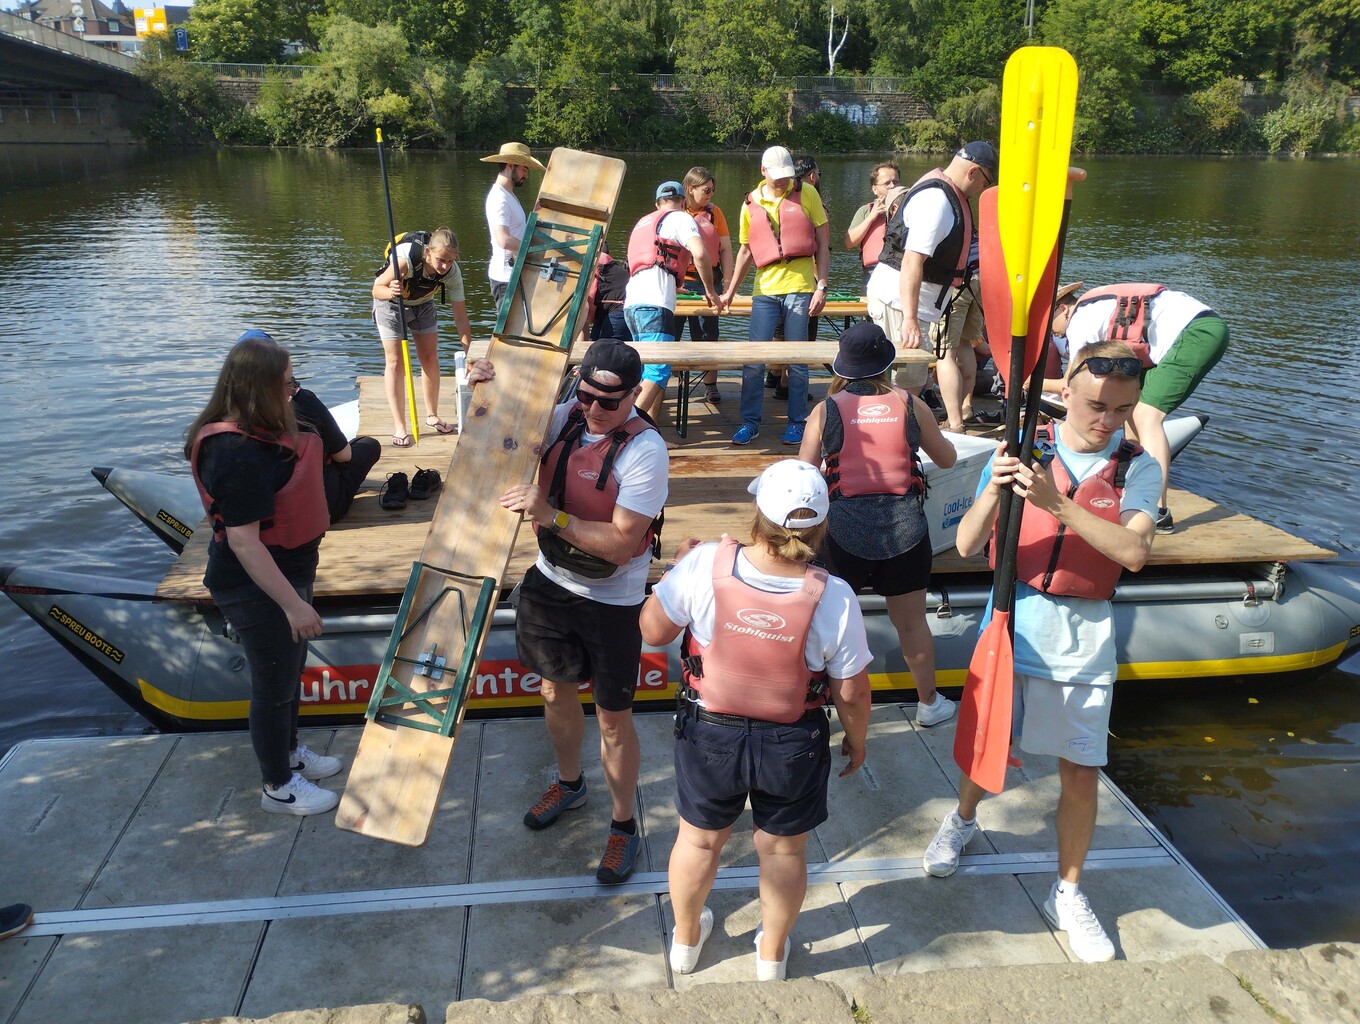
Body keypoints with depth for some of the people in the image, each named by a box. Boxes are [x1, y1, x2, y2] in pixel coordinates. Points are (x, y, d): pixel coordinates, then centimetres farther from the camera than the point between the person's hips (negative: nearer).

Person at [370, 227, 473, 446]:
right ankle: (399, 426, -1)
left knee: (430, 358, 4)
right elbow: (377, 289, -27)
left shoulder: (452, 272, -27)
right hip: (391, 303, -3)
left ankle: (432, 415, 24)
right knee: (396, 362, -6)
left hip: (422, 304, 4)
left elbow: (461, 317, -22)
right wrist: (391, 291, -51)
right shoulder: (406, 258, -39)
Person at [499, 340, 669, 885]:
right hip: (551, 580, 6)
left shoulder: (645, 449, -23)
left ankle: (624, 825, 29)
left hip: (611, 600, -5)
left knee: (613, 719, 7)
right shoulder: (563, 416, -6)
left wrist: (550, 515, -34)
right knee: (556, 691, 23)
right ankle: (569, 783, 50)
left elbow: (622, 544, -28)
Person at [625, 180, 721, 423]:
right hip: (654, 304, -8)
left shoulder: (643, 222, 31)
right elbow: (700, 254, -11)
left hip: (631, 303, 8)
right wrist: (710, 291, 1)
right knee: (658, 371, -15)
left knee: (651, 370, 12)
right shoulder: (681, 218, 7)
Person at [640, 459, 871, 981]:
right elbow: (852, 692, -12)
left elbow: (653, 629, -10)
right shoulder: (834, 599, -23)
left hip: (709, 734, 1)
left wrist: (679, 566, 5)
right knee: (783, 850, 24)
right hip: (793, 744, 0)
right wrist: (856, 741, 9)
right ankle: (772, 956, 48)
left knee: (699, 840, 25)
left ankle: (685, 941, 51)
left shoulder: (705, 565, -25)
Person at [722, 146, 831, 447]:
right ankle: (750, 422, 9)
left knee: (797, 360, 2)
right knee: (754, 360, -1)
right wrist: (731, 290, 18)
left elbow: (822, 244, 2)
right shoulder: (751, 203, 9)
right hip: (765, 289, 2)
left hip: (800, 288, -2)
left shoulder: (807, 194, 2)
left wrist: (822, 286, -6)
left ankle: (797, 422, 12)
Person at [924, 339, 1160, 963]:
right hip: (1012, 625, 0)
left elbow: (1134, 551, -22)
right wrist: (993, 491, -32)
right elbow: (967, 544, -13)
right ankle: (962, 820, 48)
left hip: (1085, 639, 0)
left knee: (1081, 774, 5)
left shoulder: (1138, 469, -5)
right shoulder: (1022, 451, -7)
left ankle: (1067, 895, 28)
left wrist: (1055, 502, -32)